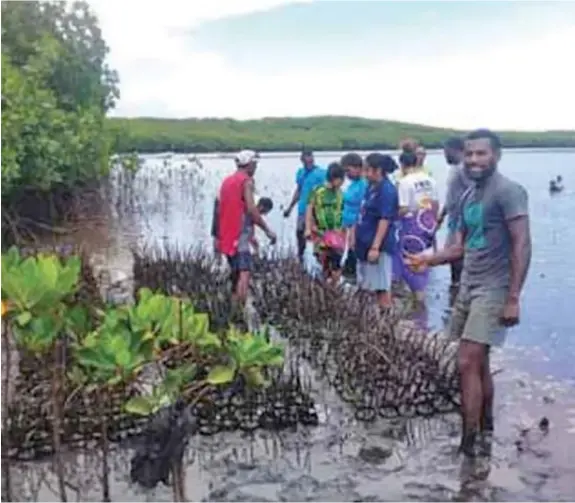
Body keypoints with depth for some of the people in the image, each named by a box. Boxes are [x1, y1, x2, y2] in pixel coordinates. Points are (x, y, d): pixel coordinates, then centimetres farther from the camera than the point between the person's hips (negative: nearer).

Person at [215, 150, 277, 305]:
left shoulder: (227, 181, 18)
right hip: (240, 234, -9)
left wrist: (218, 236, 23)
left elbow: (219, 210, 19)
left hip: (226, 235, 9)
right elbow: (251, 209, -18)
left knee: (236, 274, 16)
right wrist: (267, 230, -13)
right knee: (244, 273, -15)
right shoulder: (246, 181, -8)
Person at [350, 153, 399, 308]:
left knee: (382, 287, -3)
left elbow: (385, 220, -20)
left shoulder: (387, 190, -14)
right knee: (370, 286, 14)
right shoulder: (371, 188, 12)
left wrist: (375, 247, -23)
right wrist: (354, 237, 17)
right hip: (365, 244, 9)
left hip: (378, 246, -9)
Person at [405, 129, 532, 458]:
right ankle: (486, 433, 26)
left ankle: (470, 442, -3)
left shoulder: (509, 192, -11)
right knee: (479, 363, 13)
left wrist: (513, 298, -21)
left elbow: (522, 246, -16)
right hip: (468, 287, 8)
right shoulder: (468, 196, 14)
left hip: (493, 291, -8)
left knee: (467, 363, -12)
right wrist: (428, 260, -2)